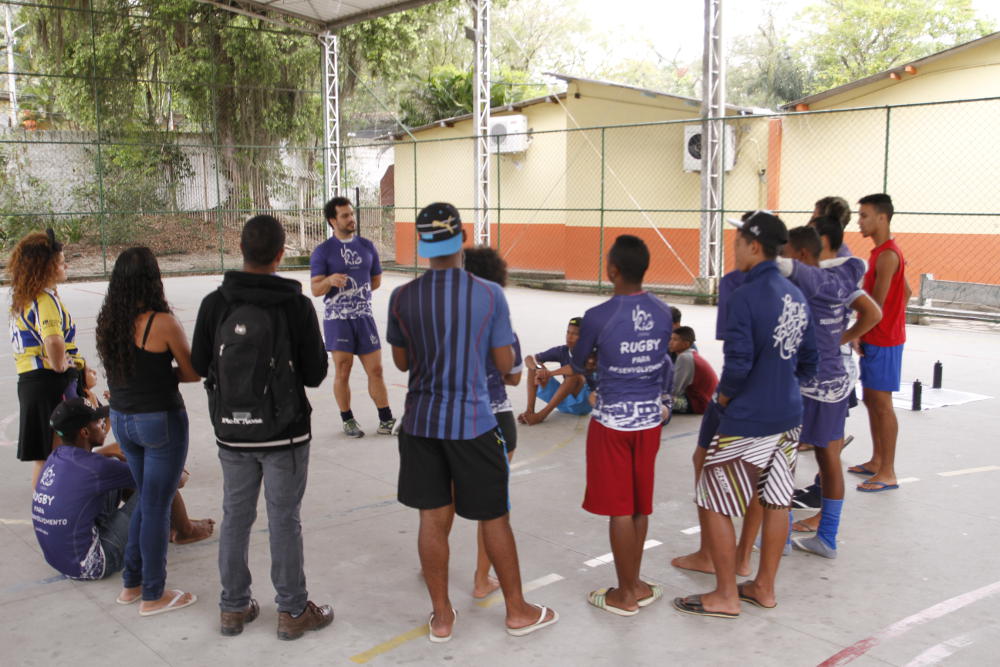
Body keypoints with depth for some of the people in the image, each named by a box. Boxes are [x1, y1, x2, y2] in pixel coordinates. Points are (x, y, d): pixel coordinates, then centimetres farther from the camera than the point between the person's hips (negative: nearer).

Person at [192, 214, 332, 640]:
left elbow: (199, 366, 1)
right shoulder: (297, 305, -14)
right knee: (284, 521, 7)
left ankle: (233, 607, 27)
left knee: (235, 517, 15)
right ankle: (292, 611, 19)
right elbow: (315, 374, -10)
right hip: (284, 432, -3)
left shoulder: (214, 303, -7)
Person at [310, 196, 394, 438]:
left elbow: (376, 280, 19)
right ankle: (348, 420, 16)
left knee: (375, 370, 3)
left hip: (364, 317, 3)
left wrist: (350, 289, 12)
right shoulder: (322, 251, -3)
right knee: (342, 372, 0)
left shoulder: (367, 246, 9)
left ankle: (386, 419, 14)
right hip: (337, 319, -3)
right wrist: (331, 281, -28)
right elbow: (316, 289, -8)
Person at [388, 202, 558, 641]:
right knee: (494, 519, 11)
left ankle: (442, 617, 23)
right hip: (473, 423, -2)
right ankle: (517, 611, 26)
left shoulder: (402, 298, -4)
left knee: (433, 520, 11)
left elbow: (401, 362, 7)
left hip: (421, 422, 2)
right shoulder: (490, 295, -10)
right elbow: (506, 365, -5)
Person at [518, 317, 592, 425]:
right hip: (564, 400, 5)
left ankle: (541, 415, -33)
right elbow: (529, 358, -4)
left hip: (583, 402, -5)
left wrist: (549, 373, -38)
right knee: (534, 366, -7)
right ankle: (529, 410, -21)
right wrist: (538, 369, -27)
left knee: (575, 373, -37)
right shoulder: (562, 351, 0)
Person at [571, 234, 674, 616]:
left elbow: (578, 366, -2)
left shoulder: (598, 317, -17)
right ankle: (634, 584, 29)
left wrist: (578, 349, 22)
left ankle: (626, 594, 17)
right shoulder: (663, 312, -3)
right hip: (650, 418, 5)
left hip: (613, 422, -5)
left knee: (619, 509, 6)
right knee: (640, 506, 16)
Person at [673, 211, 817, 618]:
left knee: (713, 504, 4)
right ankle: (764, 587, 29)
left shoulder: (745, 297, -19)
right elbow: (808, 358, 13)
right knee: (775, 502, 16)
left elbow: (738, 362, -23)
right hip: (788, 417, 9)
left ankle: (726, 596, 13)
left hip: (748, 422, -9)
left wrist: (725, 395, -5)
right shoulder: (795, 295, 6)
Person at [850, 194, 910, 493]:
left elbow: (876, 305, -21)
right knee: (870, 399, 16)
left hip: (883, 340, -10)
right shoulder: (883, 252, 13)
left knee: (881, 402, -5)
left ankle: (888, 473, 2)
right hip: (874, 339, 10)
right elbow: (906, 292, 21)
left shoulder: (887, 255, -18)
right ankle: (876, 461, 27)